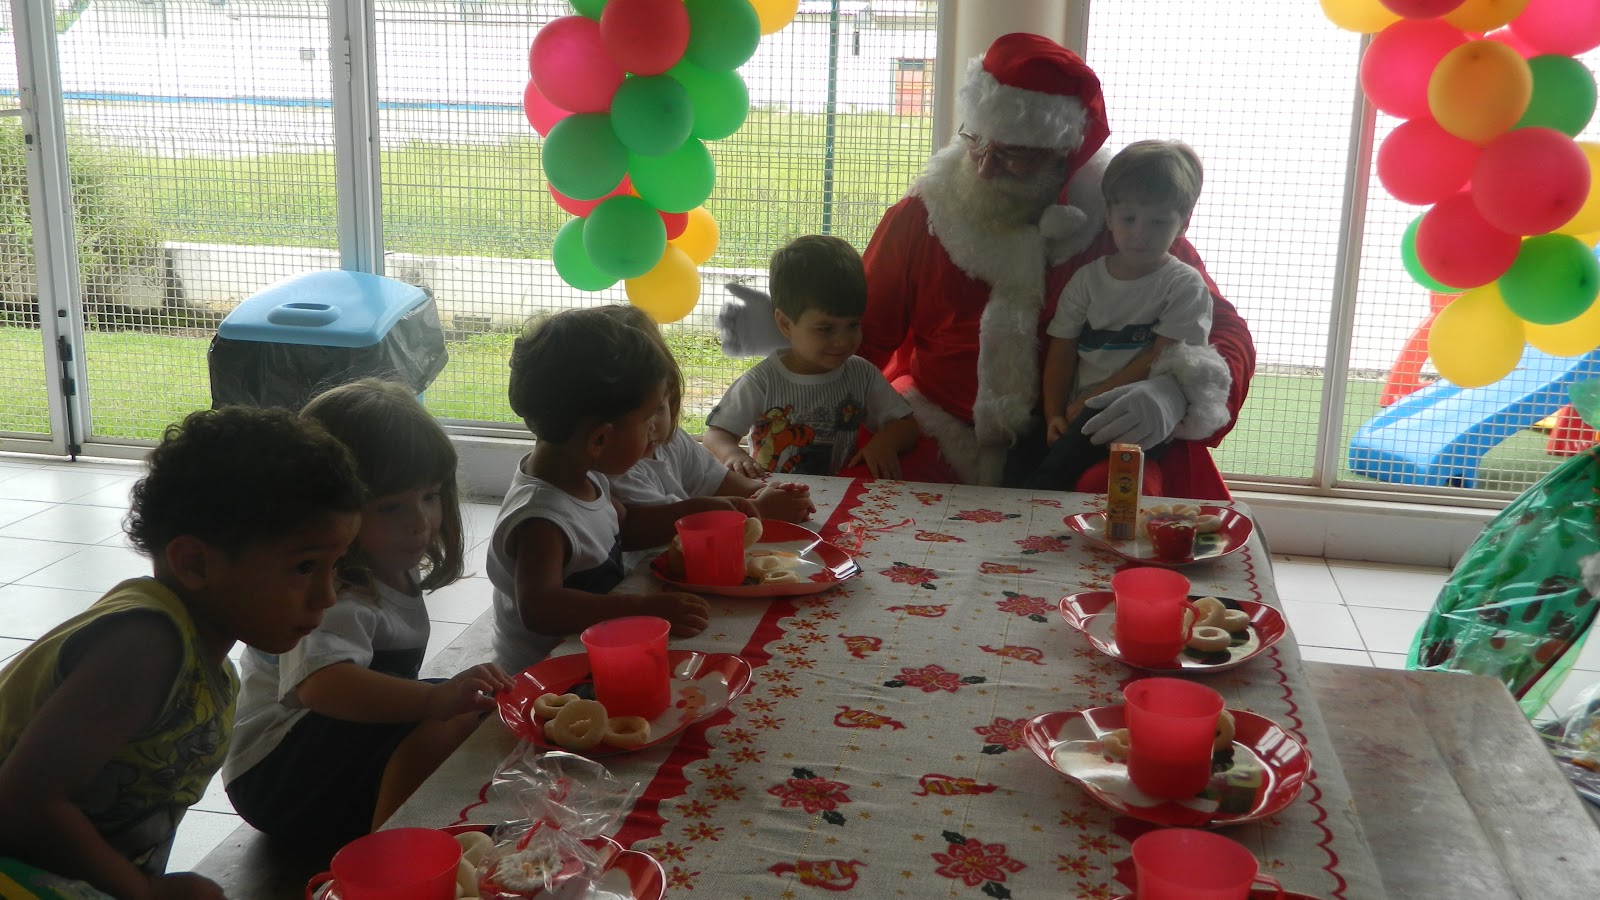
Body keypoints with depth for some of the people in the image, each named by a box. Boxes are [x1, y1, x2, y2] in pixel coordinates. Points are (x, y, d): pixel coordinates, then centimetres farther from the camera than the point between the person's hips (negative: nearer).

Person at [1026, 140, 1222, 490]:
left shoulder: (1184, 285, 2)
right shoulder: (1087, 279, 14)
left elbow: (1164, 360, -7)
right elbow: (1062, 352, 9)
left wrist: (1095, 398, -11)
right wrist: (1055, 415, -5)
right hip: (1082, 413, 5)